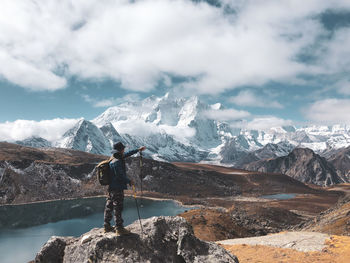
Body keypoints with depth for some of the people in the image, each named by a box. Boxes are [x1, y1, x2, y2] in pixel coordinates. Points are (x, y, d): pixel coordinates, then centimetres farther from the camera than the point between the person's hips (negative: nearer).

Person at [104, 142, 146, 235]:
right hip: (117, 188, -10)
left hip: (111, 188, 10)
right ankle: (119, 228, 3)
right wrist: (129, 181, -9)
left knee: (109, 206, 15)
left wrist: (138, 150, 29)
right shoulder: (117, 162, -20)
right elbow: (120, 175, -23)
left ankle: (107, 226, 26)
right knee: (118, 207, -4)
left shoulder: (117, 159, 10)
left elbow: (127, 154, 23)